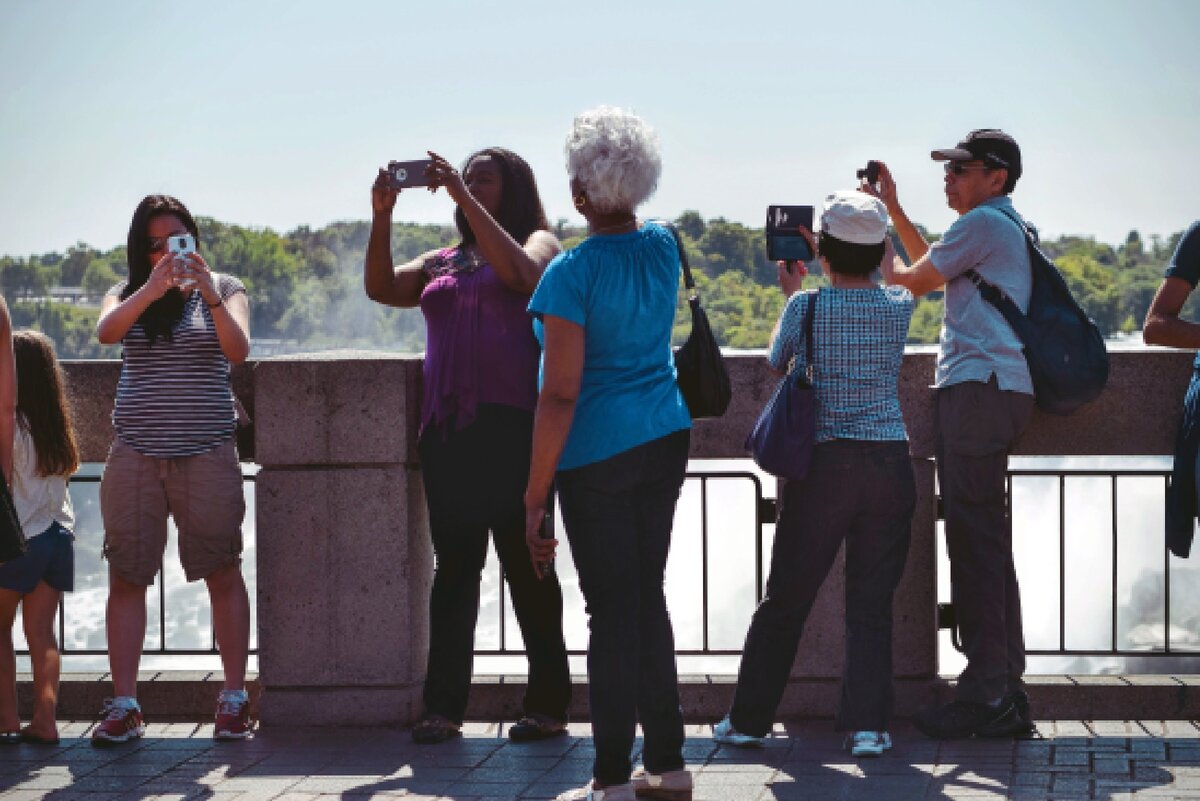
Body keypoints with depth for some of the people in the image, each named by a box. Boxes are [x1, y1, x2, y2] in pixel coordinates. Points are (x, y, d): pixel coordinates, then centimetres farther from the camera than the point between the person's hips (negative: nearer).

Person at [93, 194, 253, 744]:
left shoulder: (224, 290, 8)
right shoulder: (128, 292, 10)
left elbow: (238, 351, -9)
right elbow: (106, 331, -12)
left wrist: (212, 299, -24)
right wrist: (153, 287, -26)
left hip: (207, 452, -1)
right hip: (135, 454, 1)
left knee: (222, 573, -2)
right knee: (126, 576, -2)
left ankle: (234, 699, 4)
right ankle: (123, 705, 0)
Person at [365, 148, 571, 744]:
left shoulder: (538, 242, 8)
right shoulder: (443, 263, 22)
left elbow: (518, 271, -15)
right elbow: (381, 288, 9)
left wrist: (465, 198, -16)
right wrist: (381, 217, -3)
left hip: (512, 427, -5)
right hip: (447, 429, 5)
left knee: (525, 566, -4)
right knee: (454, 567, 4)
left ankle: (548, 705, 2)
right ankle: (443, 706, 4)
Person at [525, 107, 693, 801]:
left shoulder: (573, 273, -17)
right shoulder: (664, 247, 3)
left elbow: (560, 395, -19)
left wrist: (535, 498, -14)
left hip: (598, 456, -6)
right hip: (666, 439, 6)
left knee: (612, 610, -2)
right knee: (648, 597, 15)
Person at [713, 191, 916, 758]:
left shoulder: (807, 306, -5)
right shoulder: (898, 307, 1)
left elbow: (778, 361, 16)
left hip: (822, 465, -1)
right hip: (890, 462, 1)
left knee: (785, 599, 8)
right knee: (872, 603, 6)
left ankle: (748, 719, 16)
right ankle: (867, 724, -2)